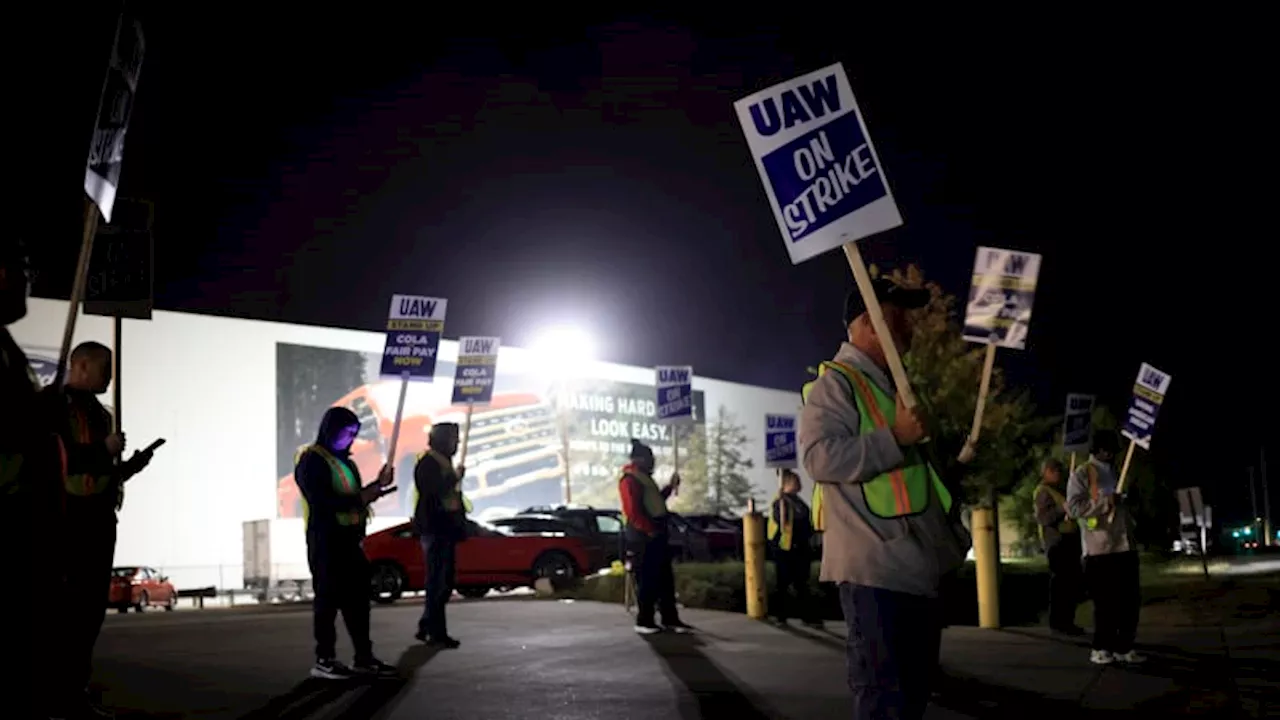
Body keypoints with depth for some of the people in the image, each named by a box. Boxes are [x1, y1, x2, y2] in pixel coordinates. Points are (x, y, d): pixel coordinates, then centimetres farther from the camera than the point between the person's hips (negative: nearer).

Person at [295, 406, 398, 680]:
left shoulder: (343, 460, 19)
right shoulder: (311, 461, -9)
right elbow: (322, 502, -20)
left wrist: (377, 485, 9)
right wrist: (361, 498, -21)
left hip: (348, 539, 9)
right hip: (325, 540, -9)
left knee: (357, 598, 9)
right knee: (328, 598, -5)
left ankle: (364, 657, 14)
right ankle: (324, 660, 1)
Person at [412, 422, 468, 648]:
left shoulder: (445, 463, 17)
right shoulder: (427, 464, -11)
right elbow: (432, 493, -22)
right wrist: (455, 478, -18)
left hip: (446, 530, 10)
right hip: (434, 529, -10)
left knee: (445, 580, 12)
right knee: (438, 581, -7)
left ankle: (426, 628, 21)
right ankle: (437, 633, -3)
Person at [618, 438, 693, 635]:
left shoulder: (644, 478, 20)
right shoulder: (630, 479, -12)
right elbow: (633, 510, -20)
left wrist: (670, 487, 21)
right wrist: (649, 530, -23)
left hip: (655, 534, 10)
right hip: (643, 536, -10)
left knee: (665, 579, 10)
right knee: (647, 580, -6)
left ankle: (670, 619, 14)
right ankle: (644, 621, -1)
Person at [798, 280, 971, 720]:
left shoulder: (891, 383, 23)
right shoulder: (836, 383, -8)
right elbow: (820, 457, -23)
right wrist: (895, 437, -23)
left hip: (915, 565, 10)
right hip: (875, 567, -10)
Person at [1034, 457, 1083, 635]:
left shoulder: (1058, 489, 22)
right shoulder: (1044, 491, -8)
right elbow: (1042, 518, -20)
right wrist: (1063, 508, -28)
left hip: (1067, 540, 10)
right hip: (1057, 542, -10)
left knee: (1073, 581, 10)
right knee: (1060, 582, -11)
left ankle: (1066, 621, 17)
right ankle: (1058, 622, -7)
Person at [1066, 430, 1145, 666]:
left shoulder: (1116, 472, 21)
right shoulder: (1082, 474, -2)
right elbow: (1074, 507, -13)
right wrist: (1105, 503, -18)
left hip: (1125, 546, 7)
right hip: (1100, 549, -7)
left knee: (1130, 600, 5)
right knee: (1106, 602, -4)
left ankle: (1124, 648, 13)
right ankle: (1100, 648, 8)